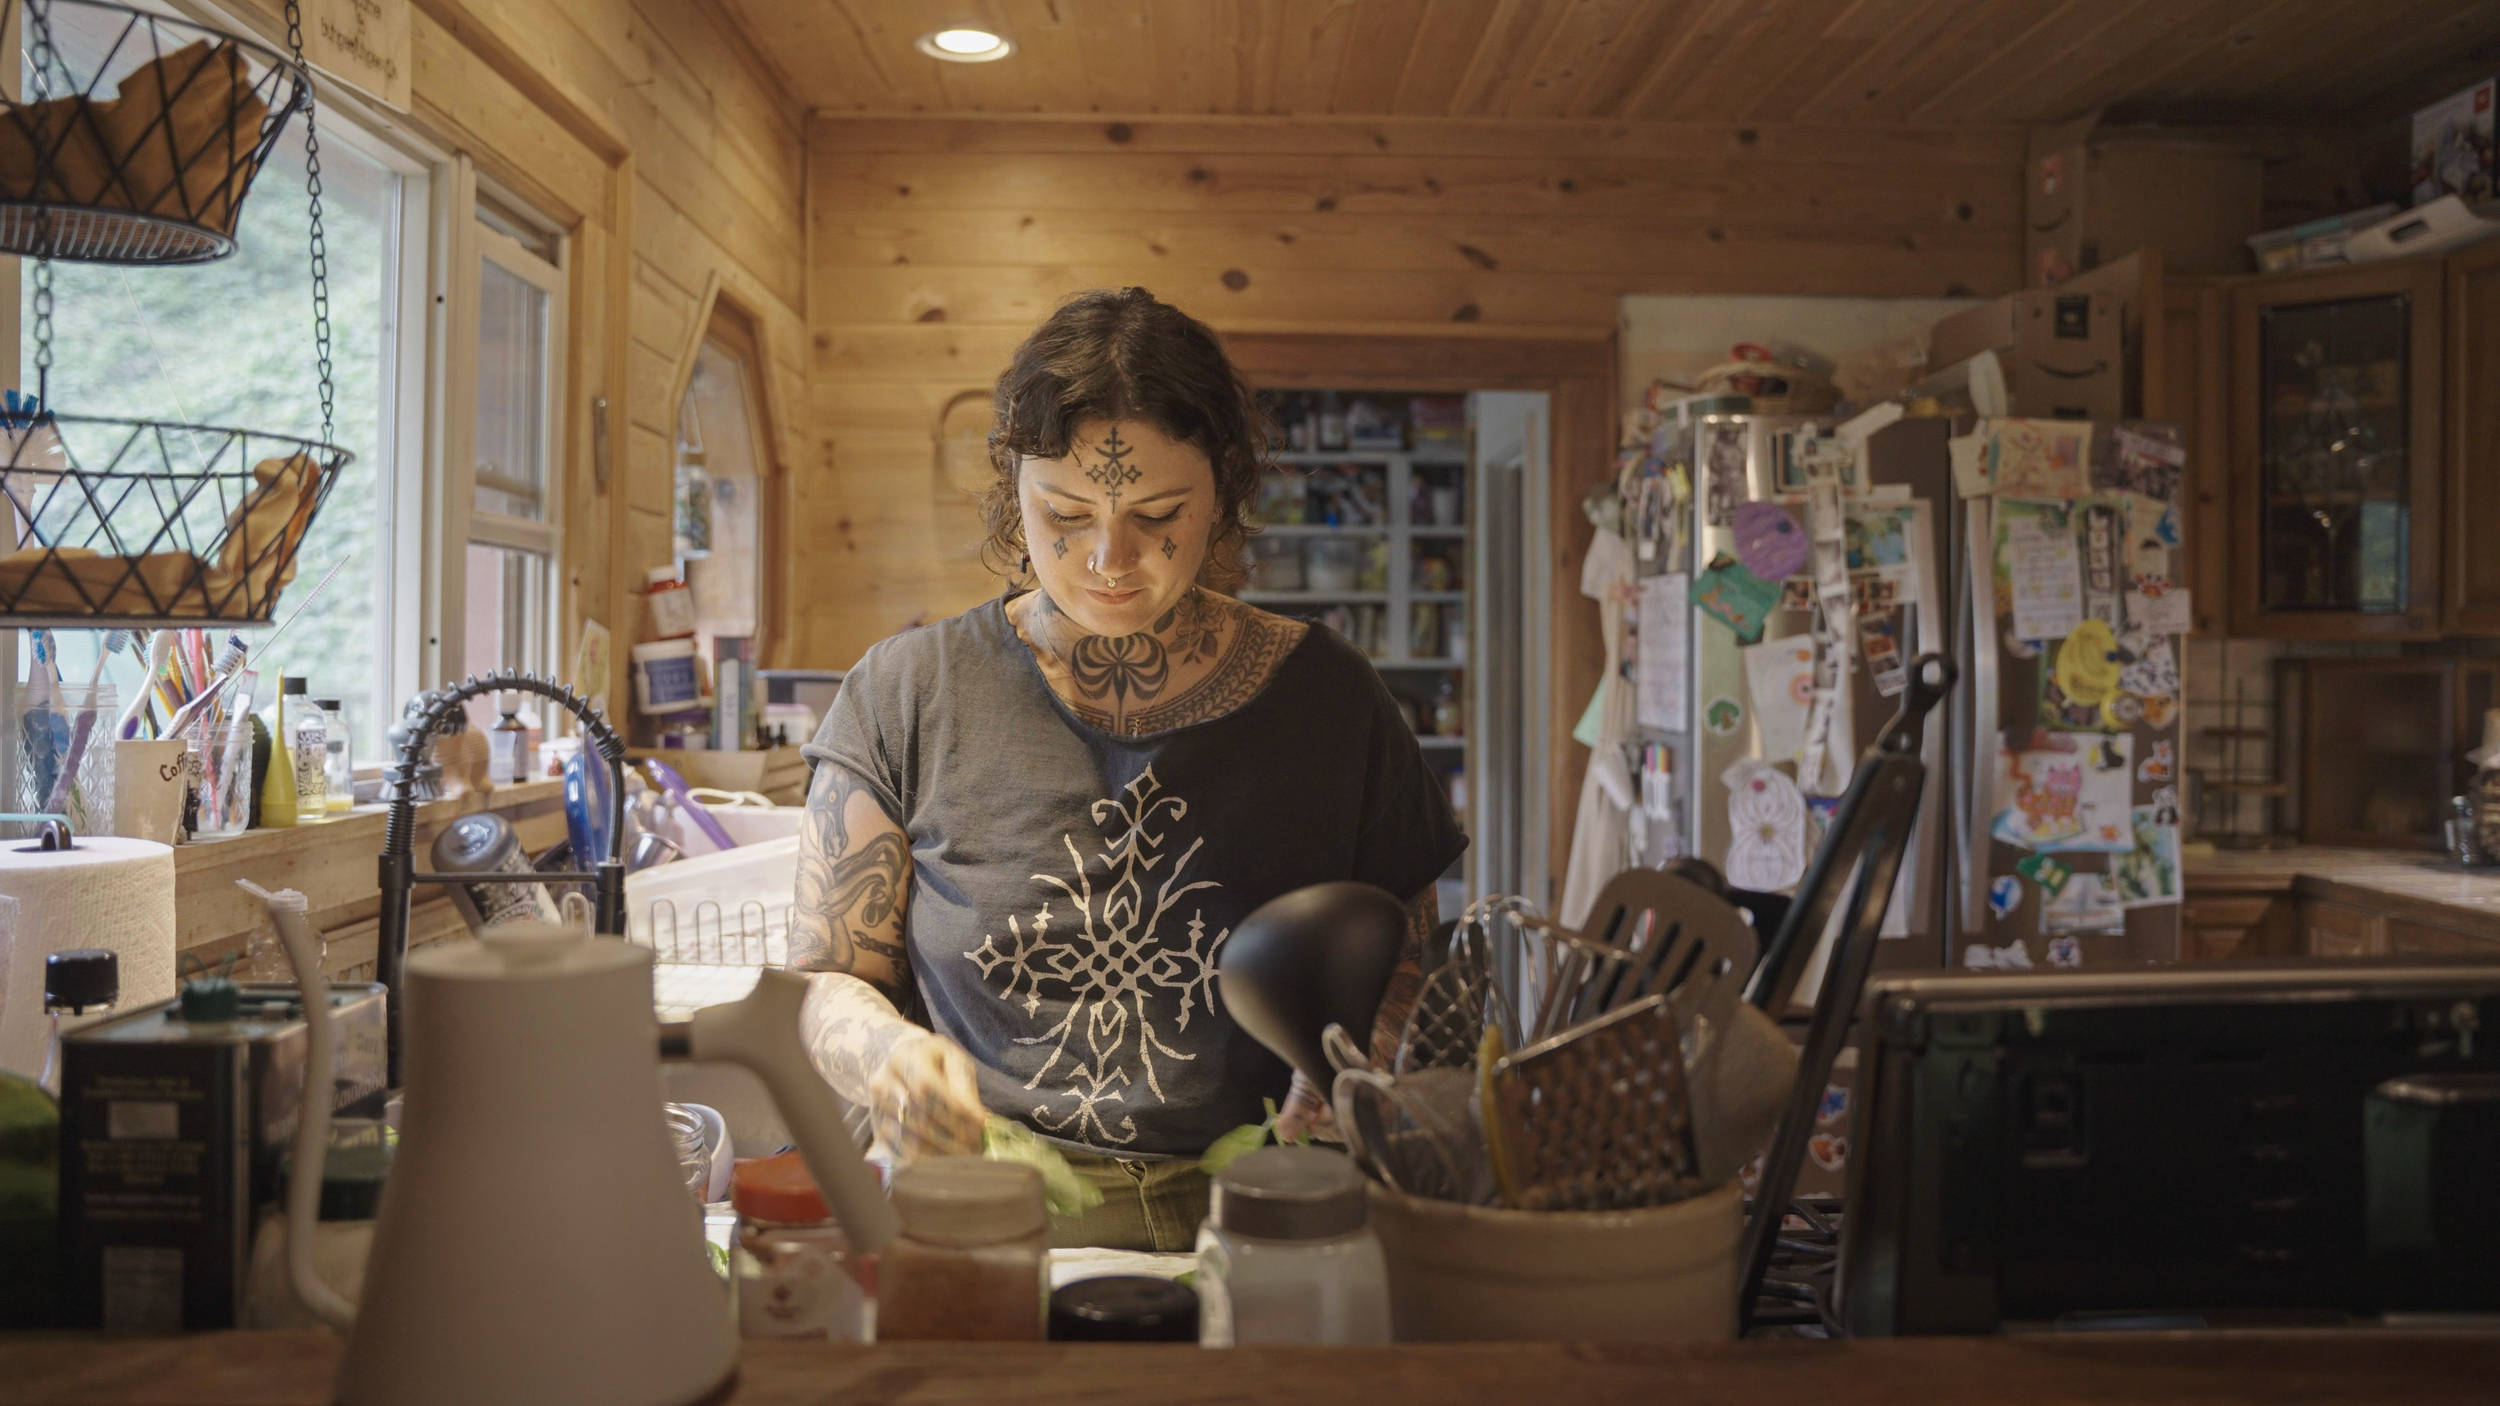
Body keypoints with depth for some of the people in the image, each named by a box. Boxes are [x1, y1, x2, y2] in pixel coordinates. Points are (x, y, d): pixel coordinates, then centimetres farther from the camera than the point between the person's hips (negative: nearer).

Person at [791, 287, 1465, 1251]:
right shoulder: (906, 697, 2)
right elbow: (823, 980, 8)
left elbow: (1409, 971, 14)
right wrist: (884, 1051, -15)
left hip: (1241, 1224, 1)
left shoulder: (1330, 702, 4)